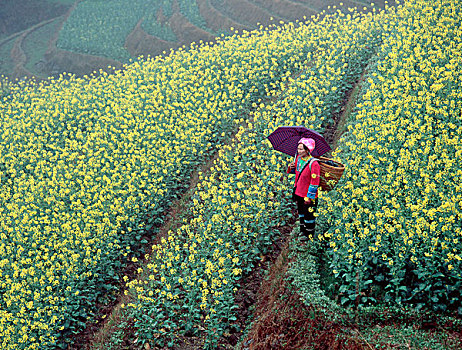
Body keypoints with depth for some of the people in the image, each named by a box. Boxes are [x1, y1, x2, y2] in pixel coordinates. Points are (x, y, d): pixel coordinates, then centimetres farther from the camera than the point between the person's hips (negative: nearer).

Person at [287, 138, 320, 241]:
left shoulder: (313, 164, -25)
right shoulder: (298, 158, -2)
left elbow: (315, 182, -21)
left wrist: (309, 197, -18)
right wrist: (291, 168, -6)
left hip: (308, 195, -7)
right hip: (299, 193, 7)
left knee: (308, 214, 8)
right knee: (301, 212, 23)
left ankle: (309, 234, 26)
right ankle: (303, 229, 43)